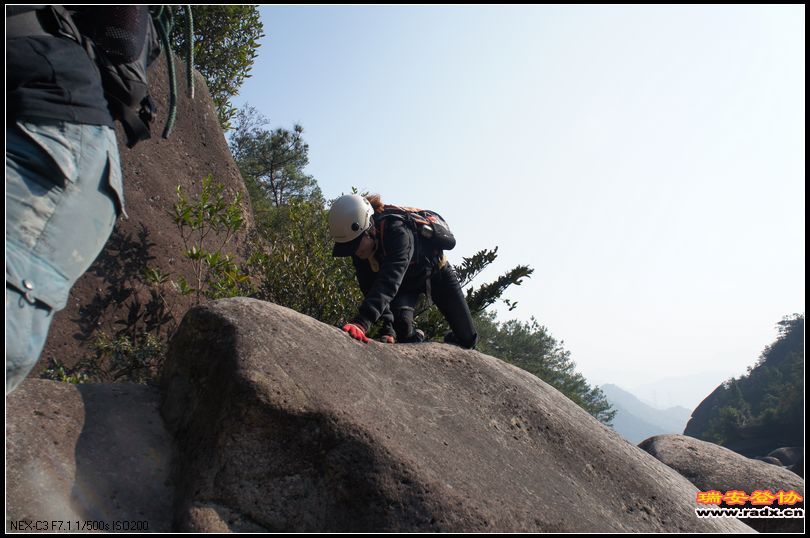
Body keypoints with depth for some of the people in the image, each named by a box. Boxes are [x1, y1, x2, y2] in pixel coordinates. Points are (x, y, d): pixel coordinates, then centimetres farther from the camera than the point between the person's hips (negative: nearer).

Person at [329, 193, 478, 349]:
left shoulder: (397, 232, -43)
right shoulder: (358, 246, -25)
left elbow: (390, 279, -56)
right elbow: (370, 288, -28)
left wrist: (362, 322, -69)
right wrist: (388, 328, -44)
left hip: (435, 273, -3)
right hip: (405, 283, 3)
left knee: (467, 338, 0)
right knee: (400, 325, -27)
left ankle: (449, 345, 37)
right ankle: (416, 341, 8)